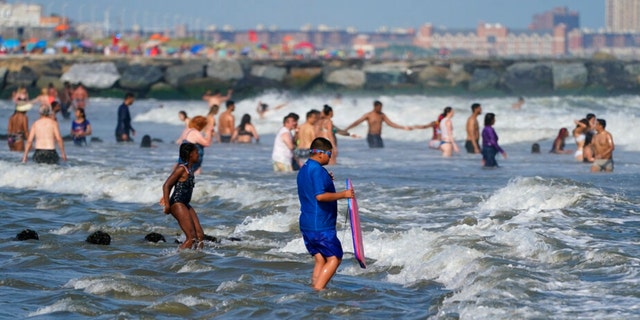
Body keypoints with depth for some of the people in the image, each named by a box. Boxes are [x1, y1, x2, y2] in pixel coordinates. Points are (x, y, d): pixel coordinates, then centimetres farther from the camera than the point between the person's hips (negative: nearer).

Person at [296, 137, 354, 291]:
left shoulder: (303, 170, 16)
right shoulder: (317, 170, -16)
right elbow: (320, 196, -25)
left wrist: (326, 181, 21)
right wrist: (343, 194, -17)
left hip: (306, 224, 10)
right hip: (321, 225, -10)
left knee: (320, 260, 11)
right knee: (334, 258, -5)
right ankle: (318, 290, -13)